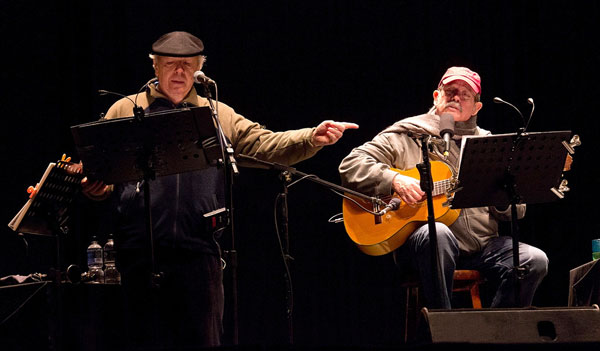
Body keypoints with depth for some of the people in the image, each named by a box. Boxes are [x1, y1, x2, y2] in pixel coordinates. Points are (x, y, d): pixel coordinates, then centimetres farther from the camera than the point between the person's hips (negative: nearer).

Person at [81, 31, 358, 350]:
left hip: (199, 251, 1)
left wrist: (312, 138, -10)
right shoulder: (125, 111, 12)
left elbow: (266, 145, 6)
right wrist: (95, 188, -11)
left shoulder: (218, 116, 16)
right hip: (141, 250, -1)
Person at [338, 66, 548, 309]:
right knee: (436, 234, -40)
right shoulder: (408, 136, 8)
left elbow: (517, 211, 15)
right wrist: (394, 180, -17)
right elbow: (350, 166, -1)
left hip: (481, 245, 4)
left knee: (534, 261, -21)